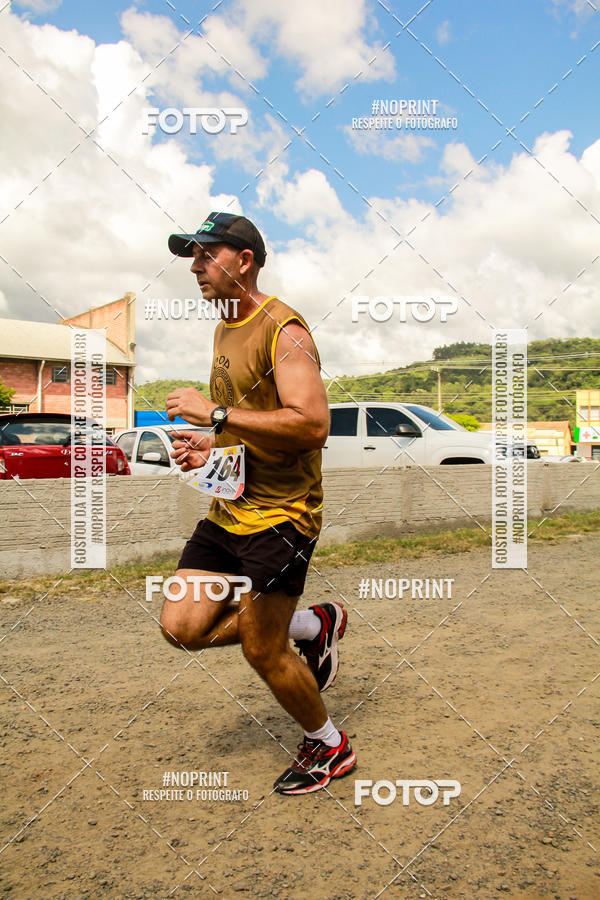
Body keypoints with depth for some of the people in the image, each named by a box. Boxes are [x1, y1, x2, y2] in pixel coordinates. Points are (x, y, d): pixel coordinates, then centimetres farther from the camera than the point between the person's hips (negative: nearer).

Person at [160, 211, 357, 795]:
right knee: (182, 627, 4)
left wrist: (215, 414, -23)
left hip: (280, 513, -9)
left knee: (261, 651, 0)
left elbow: (312, 425, -27)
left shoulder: (282, 329, -14)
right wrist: (211, 447, 9)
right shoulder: (225, 330, 15)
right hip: (228, 509, 9)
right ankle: (314, 624, 21)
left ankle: (330, 747, 28)